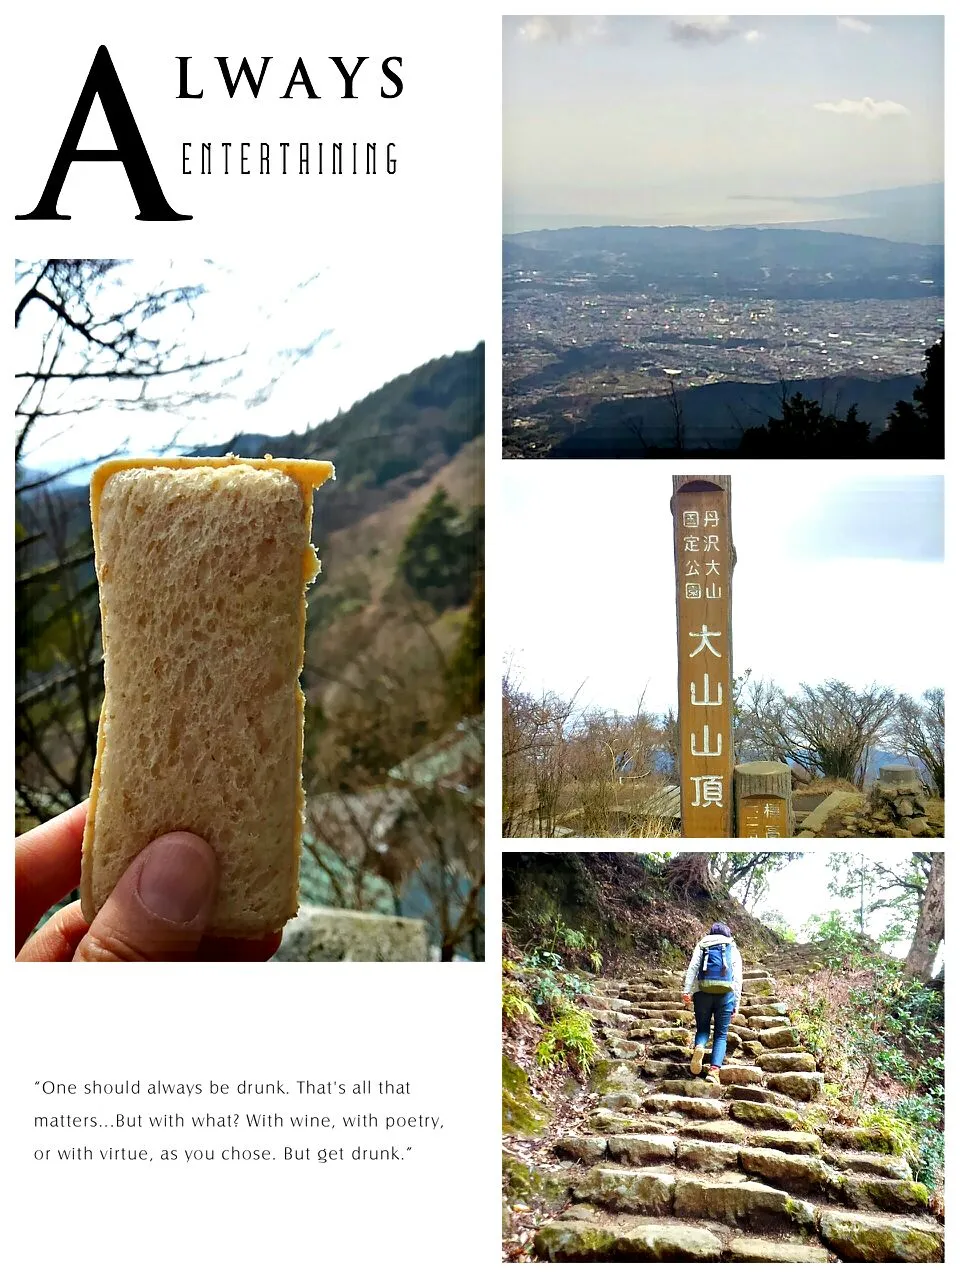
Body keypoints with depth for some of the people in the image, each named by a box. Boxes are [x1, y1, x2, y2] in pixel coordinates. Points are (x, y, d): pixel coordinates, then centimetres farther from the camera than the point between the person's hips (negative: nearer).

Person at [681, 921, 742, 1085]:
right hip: (726, 993, 0)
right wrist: (737, 1002, 9)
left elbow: (692, 967, 1)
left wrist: (687, 991, -6)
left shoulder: (702, 945, 17)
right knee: (721, 1034, 5)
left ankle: (699, 1047, -21)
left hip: (703, 991, 0)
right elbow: (738, 976, 9)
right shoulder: (733, 949, 18)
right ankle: (714, 1070, -14)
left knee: (703, 1028, 13)